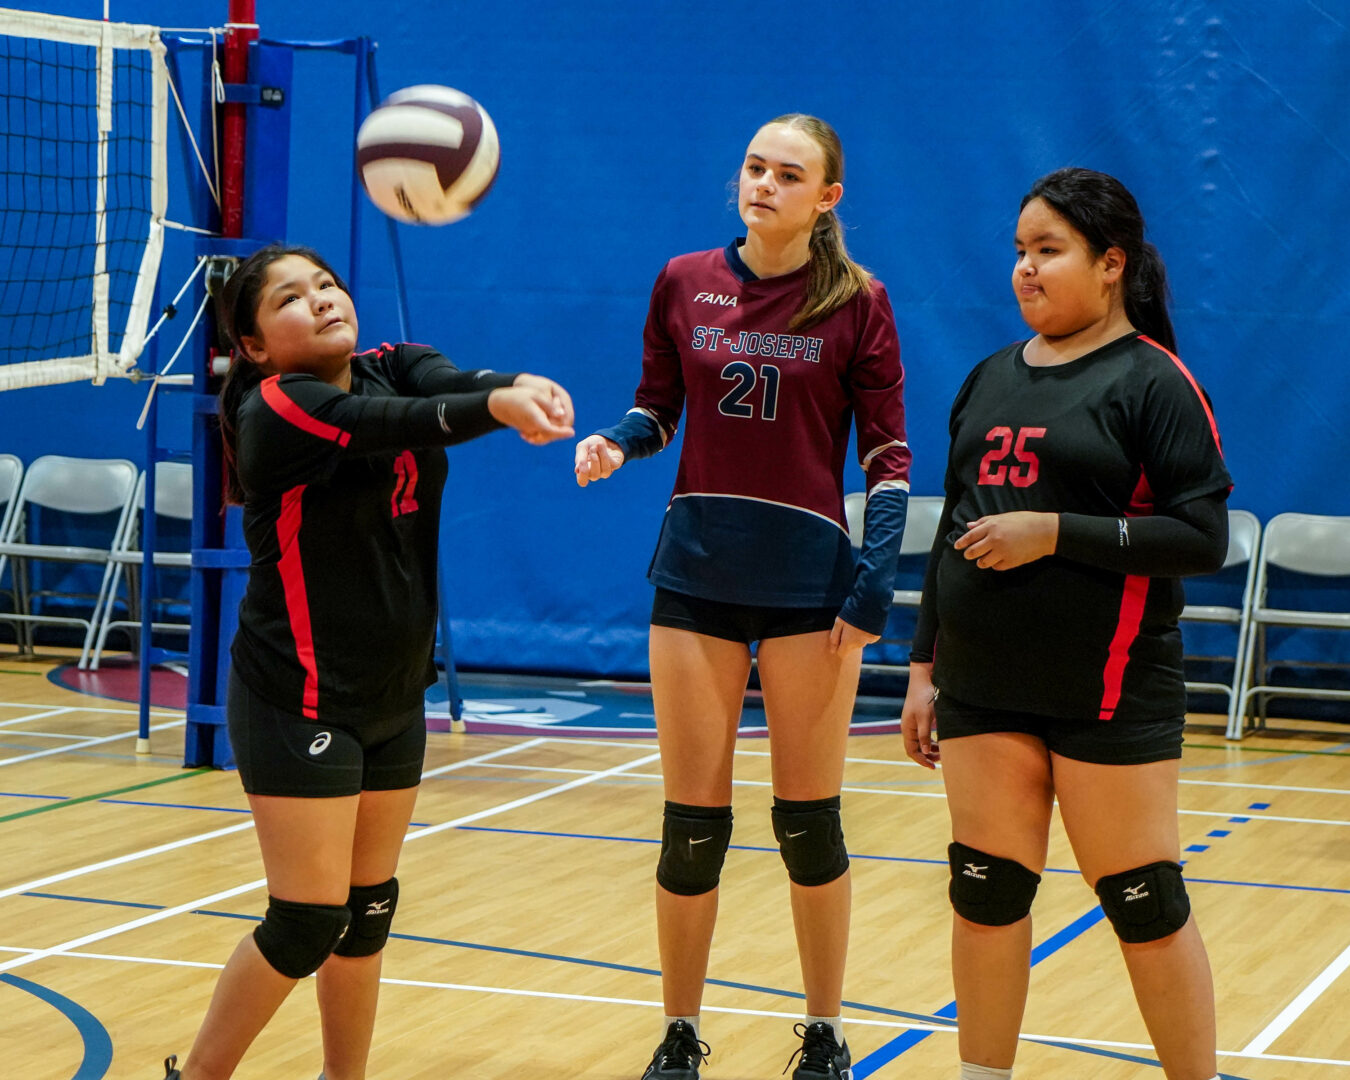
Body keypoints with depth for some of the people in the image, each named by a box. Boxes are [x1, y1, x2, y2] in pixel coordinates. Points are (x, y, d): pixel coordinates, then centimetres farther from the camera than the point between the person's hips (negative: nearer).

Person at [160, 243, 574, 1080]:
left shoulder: (396, 369, 3)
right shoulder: (274, 410, -16)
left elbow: (457, 383, -19)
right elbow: (394, 425, -34)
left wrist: (524, 385, -43)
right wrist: (497, 406, -51)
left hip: (394, 697, 7)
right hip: (301, 703, -7)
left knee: (369, 911, 12)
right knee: (309, 921, -6)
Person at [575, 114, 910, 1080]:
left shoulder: (856, 303, -3)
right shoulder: (684, 284, 4)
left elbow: (888, 455, -3)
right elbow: (657, 410, 13)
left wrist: (874, 585, -11)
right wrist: (613, 445, -10)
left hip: (809, 577, -2)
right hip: (697, 571, 2)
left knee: (809, 821, 4)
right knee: (692, 824, 4)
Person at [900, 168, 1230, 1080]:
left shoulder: (1153, 381, -7)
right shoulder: (991, 381, 11)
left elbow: (1204, 538, -14)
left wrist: (1054, 532, -19)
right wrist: (925, 665, 14)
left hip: (1107, 692, -5)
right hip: (984, 689, 6)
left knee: (1146, 906, 0)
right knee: (986, 897, 8)